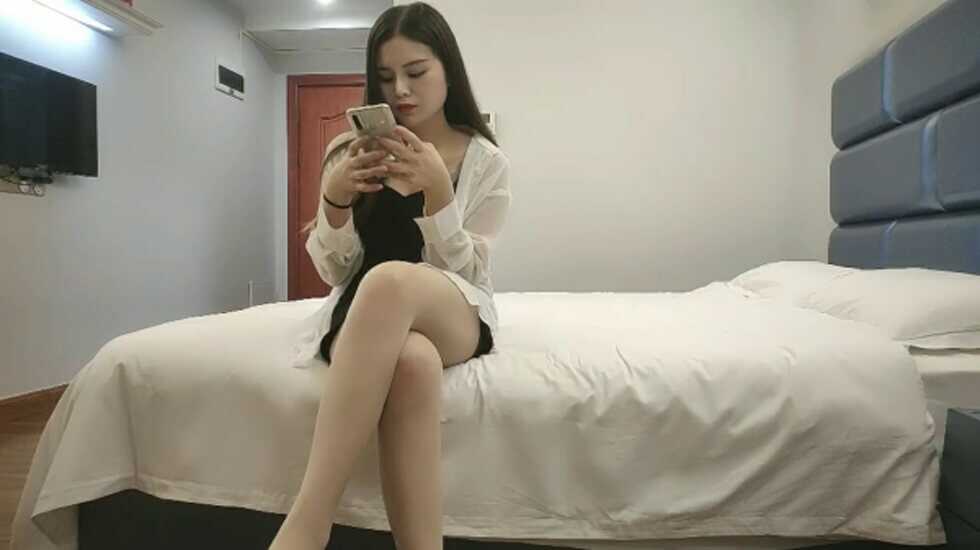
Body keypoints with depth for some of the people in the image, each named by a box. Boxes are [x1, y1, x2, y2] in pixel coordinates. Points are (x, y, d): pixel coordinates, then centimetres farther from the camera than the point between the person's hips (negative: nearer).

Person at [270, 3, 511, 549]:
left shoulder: (486, 160, 2)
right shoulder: (349, 150, 7)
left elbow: (468, 274, -5)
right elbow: (337, 272, 4)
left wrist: (437, 190, -19)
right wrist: (334, 199, -16)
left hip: (457, 314, -1)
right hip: (366, 313, 2)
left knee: (390, 280, -38)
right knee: (413, 360, -38)